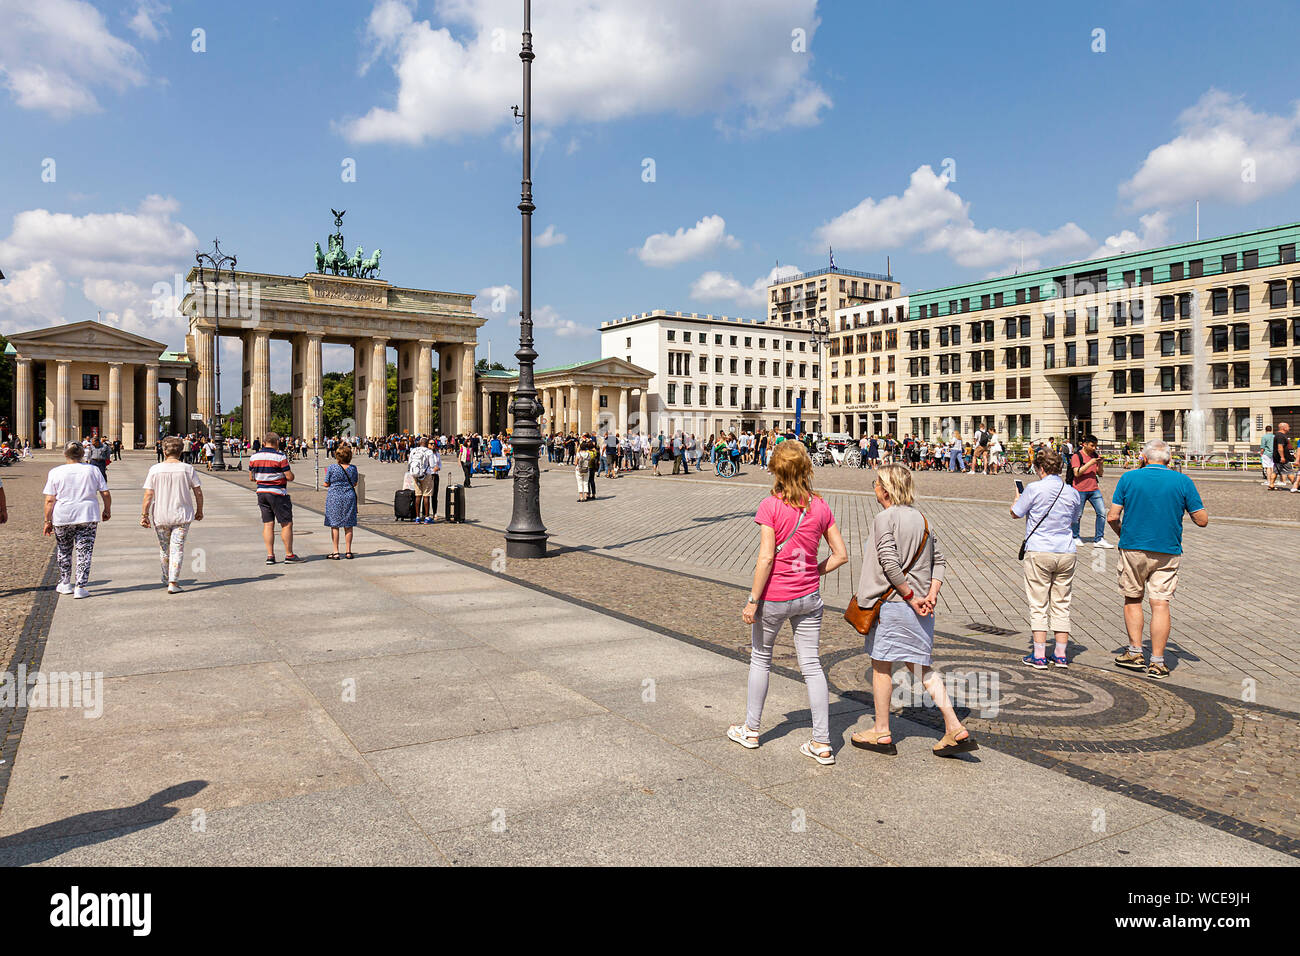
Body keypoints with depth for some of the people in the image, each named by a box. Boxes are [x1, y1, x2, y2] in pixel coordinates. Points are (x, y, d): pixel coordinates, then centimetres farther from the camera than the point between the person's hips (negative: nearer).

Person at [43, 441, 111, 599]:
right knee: (84, 552, 3)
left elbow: (49, 500, -3)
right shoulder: (93, 470, 1)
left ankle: (65, 583, 28)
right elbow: (106, 494, 1)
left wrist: (47, 521, 3)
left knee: (63, 551, 18)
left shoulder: (55, 472, -1)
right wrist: (107, 510, 16)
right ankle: (80, 587, -1)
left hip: (62, 517, 0)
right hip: (88, 516, 0)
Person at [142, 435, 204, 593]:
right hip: (182, 515, -1)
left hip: (160, 516, 1)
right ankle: (173, 582, -7)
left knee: (164, 548, 18)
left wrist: (144, 515, 0)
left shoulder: (155, 470, -5)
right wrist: (199, 511, 11)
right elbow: (198, 492, -2)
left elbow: (148, 495, -6)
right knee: (177, 548, -1)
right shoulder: (188, 469, -4)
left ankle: (167, 577, 35)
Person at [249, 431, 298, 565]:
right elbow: (290, 477, -13)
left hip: (261, 493, 6)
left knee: (268, 524, 9)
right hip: (278, 494, -6)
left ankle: (270, 555, 7)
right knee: (287, 524, 2)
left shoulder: (254, 456, 5)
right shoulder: (280, 456, -12)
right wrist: (290, 472, 9)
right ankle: (289, 555, 4)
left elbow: (251, 478, 11)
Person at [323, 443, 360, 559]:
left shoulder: (332, 467, -9)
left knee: (334, 525, 4)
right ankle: (348, 551, 11)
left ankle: (335, 552, 4)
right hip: (349, 497, 2)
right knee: (348, 525, 8)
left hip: (334, 497, -2)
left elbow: (326, 484, -5)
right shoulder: (353, 468, -1)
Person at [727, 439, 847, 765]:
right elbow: (841, 555, 1)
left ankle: (751, 730, 31)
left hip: (774, 597, -4)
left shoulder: (770, 506, -15)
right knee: (811, 664, 10)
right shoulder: (820, 506, -1)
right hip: (809, 597, 4)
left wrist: (752, 601, -12)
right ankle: (822, 743, 13)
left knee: (760, 659, 15)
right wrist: (813, 573, 12)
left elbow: (766, 558, -19)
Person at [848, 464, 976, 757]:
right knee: (920, 666, 14)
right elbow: (939, 560, 9)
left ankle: (882, 733, 17)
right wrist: (931, 593, 1)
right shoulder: (921, 518, 10)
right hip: (920, 605, 7)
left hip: (892, 602, -7)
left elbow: (890, 563, -21)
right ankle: (955, 728, 8)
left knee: (881, 665, 7)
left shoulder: (885, 518, -12)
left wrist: (910, 596, -14)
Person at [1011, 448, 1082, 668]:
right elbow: (1074, 521, 18)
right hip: (1066, 552, 4)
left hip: (1038, 552, -4)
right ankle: (1061, 655, 17)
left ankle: (1039, 656, 4)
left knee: (1038, 605, 2)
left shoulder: (1035, 489, -11)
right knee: (1061, 604, 12)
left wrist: (1017, 498, 21)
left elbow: (1015, 513, 1)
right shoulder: (1073, 493, 4)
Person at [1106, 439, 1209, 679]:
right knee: (1160, 604, 1)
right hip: (1167, 552, 0)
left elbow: (1112, 517, -4)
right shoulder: (1182, 481, -1)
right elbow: (1202, 520, 1)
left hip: (1132, 548, 0)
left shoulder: (1129, 477, -2)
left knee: (1132, 599, 16)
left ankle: (1135, 653, 15)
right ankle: (1157, 663, 3)